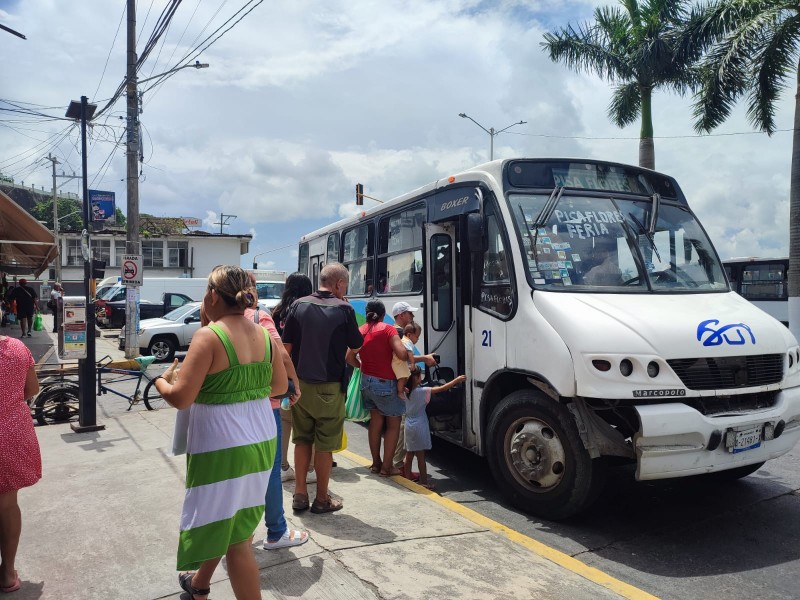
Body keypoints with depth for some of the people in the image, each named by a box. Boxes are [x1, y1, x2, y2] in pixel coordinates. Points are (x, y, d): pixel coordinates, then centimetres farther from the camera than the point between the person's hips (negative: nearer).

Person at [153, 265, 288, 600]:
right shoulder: (263, 335, 2)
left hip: (223, 448, -7)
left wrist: (161, 381, 3)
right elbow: (280, 386, 11)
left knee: (236, 539, 6)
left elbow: (180, 398, -18)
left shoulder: (209, 336, -17)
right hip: (260, 442, 7)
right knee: (227, 523, 26)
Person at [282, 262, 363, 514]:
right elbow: (356, 345, 2)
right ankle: (322, 499, 18)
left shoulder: (298, 305, -1)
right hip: (329, 387, -3)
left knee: (302, 439, 17)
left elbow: (287, 346, 2)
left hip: (301, 384, 4)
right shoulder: (343, 309, -10)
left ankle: (300, 494, 22)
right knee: (325, 444, 8)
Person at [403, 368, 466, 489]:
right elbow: (442, 388, -16)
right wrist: (457, 379, -9)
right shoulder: (422, 391, -15)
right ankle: (424, 482, 8)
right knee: (421, 456, 1)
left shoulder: (406, 392, 1)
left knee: (409, 455, 14)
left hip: (408, 426, 6)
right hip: (419, 427, -6)